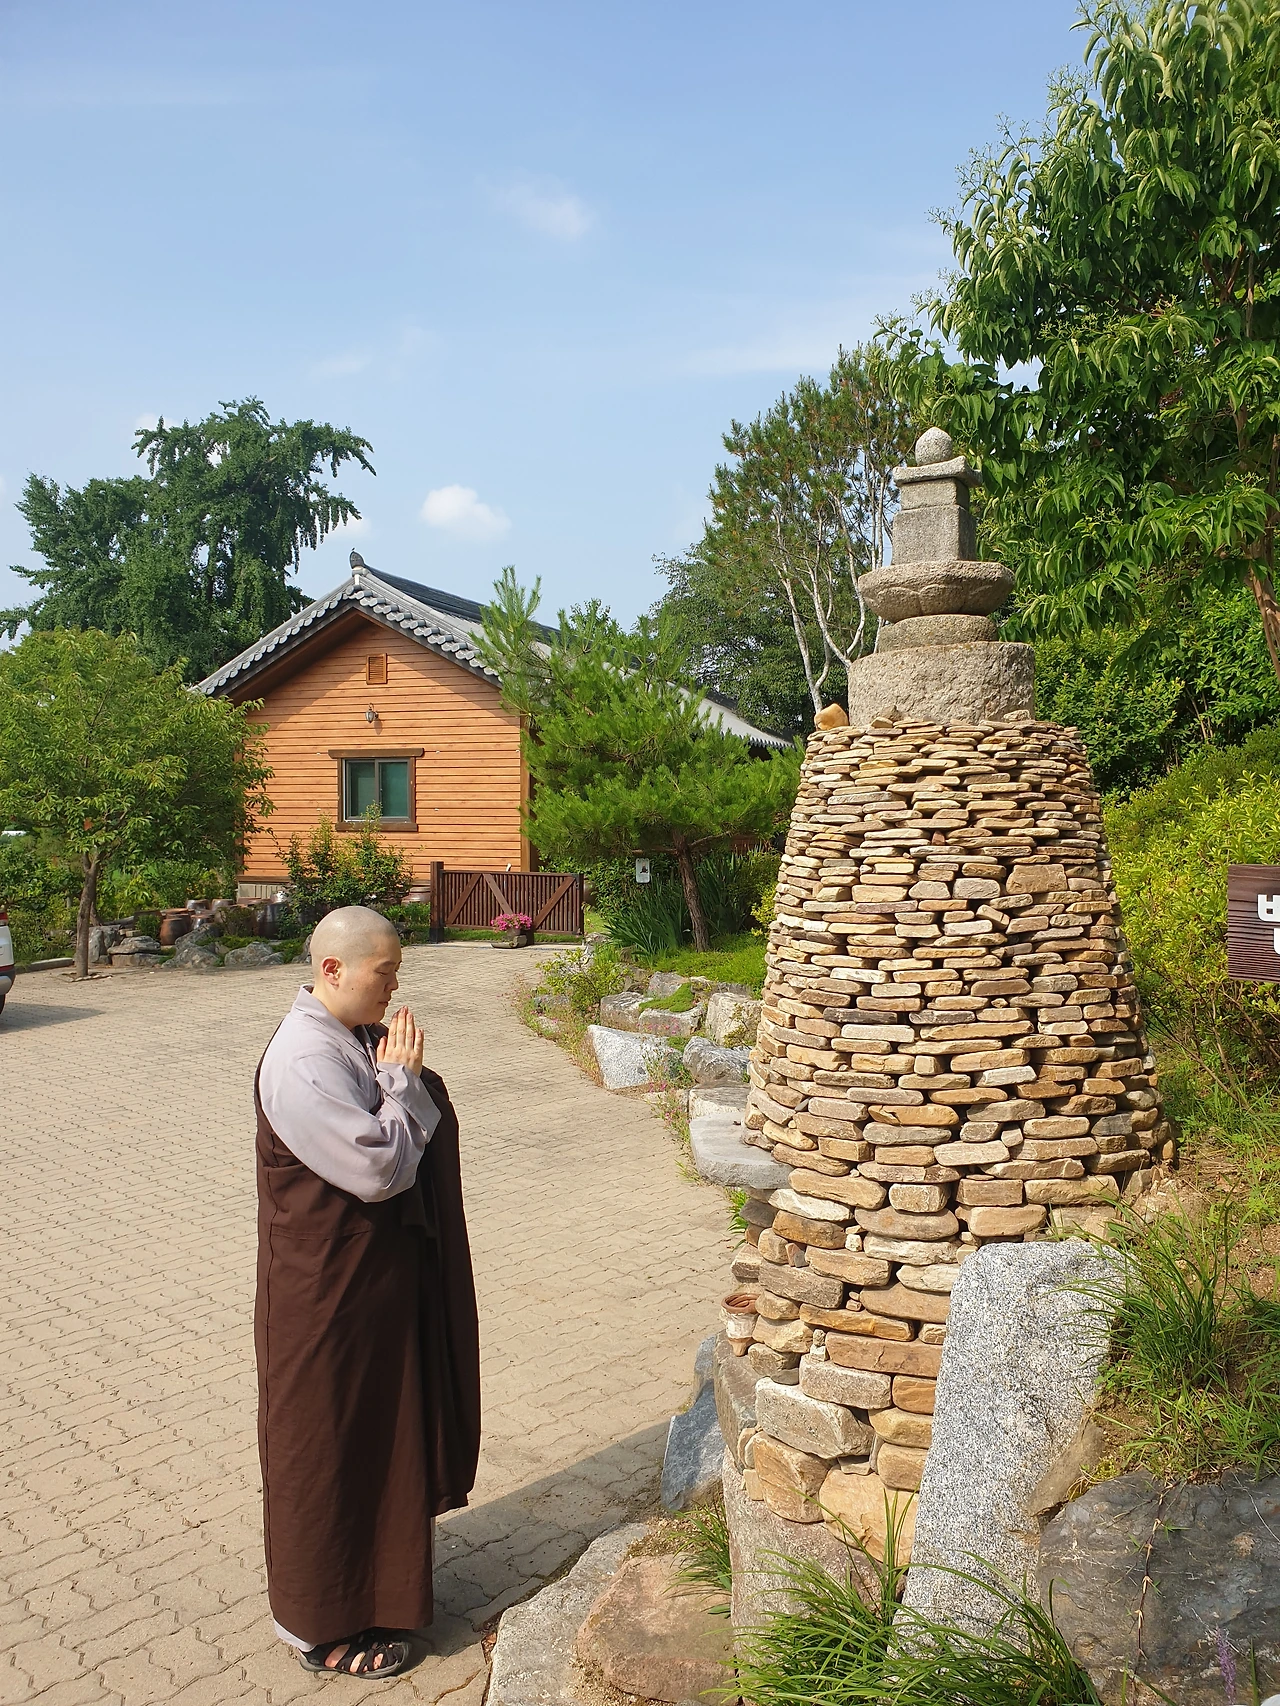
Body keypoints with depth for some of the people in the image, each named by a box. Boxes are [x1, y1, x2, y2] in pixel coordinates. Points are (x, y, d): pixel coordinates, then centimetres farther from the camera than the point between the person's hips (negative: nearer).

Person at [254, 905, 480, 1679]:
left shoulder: (359, 1038, 4)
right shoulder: (304, 1059, -26)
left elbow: (434, 1119, 10)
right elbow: (380, 1166, -28)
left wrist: (403, 1077, -5)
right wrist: (401, 1080, -20)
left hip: (379, 1273, 10)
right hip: (329, 1288, -9)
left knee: (379, 1428, 23)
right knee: (331, 1444, 8)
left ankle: (374, 1576, 43)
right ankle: (326, 1625, 27)